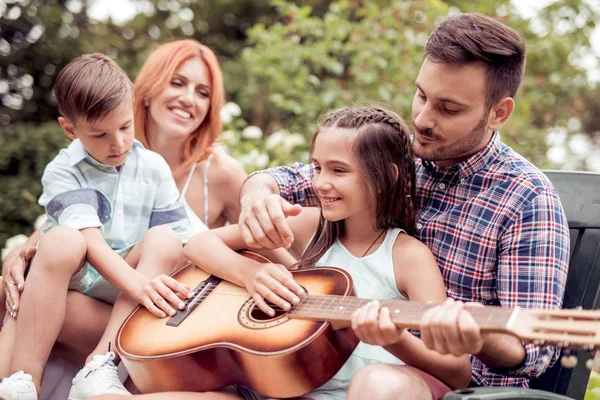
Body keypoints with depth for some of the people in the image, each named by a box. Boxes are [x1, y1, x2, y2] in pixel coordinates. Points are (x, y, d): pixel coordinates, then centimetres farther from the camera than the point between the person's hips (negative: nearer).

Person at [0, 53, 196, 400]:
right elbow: (88, 238, -22)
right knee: (62, 241, -34)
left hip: (120, 293, 3)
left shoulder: (153, 168, 2)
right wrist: (138, 284, -37)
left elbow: (180, 240, -1)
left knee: (164, 240, -26)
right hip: (64, 280, -2)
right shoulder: (63, 172, -6)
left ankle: (100, 365, -34)